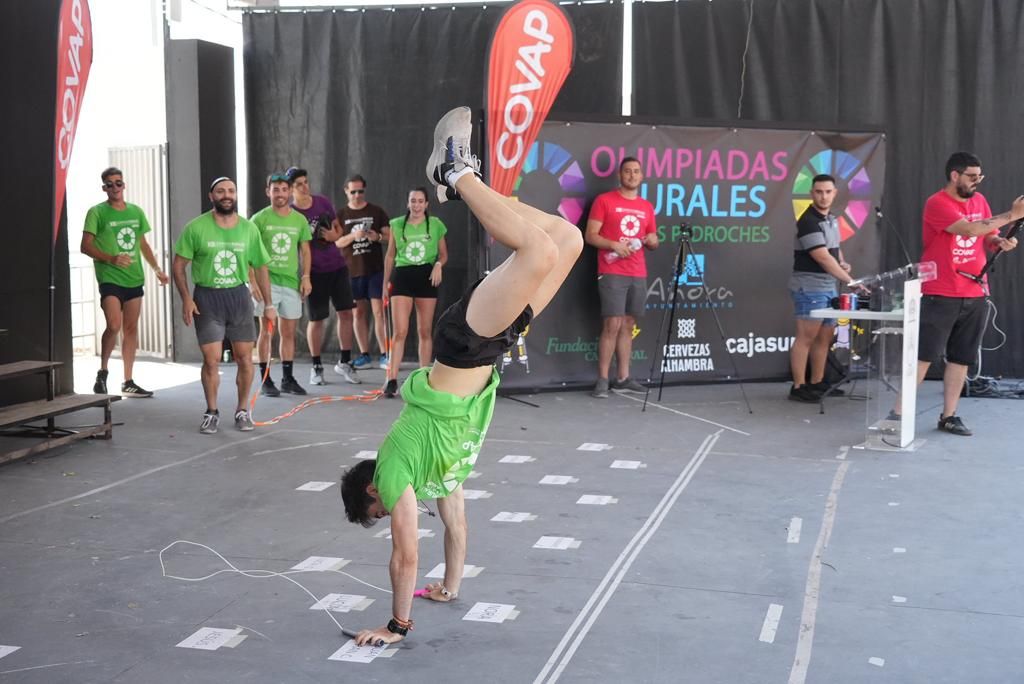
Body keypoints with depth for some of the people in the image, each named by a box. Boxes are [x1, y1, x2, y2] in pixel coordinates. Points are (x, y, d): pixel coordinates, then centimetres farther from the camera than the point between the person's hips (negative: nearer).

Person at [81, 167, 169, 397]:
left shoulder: (136, 211, 12)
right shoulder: (97, 212, -4)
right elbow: (86, 246, -6)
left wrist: (157, 269, 12)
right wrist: (111, 259, -20)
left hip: (134, 278, 5)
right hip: (109, 278, -5)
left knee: (131, 329, 8)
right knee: (114, 325, -19)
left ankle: (128, 382, 15)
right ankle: (102, 372, 2)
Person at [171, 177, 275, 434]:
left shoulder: (249, 229, 2)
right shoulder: (196, 228, -5)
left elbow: (260, 267, 9)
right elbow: (179, 265, -1)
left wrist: (268, 304, 7)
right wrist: (186, 299, -10)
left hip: (239, 296, 2)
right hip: (207, 298, -2)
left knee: (245, 358, 3)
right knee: (211, 360, -4)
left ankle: (242, 410, 20)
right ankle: (211, 413, 13)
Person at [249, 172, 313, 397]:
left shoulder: (299, 220, 8)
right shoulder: (260, 219, -3)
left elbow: (305, 250, 13)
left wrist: (306, 277, 2)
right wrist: (252, 281, -11)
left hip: (291, 282, 4)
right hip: (267, 281, -4)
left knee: (289, 332, 9)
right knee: (266, 331, -2)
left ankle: (288, 379, 18)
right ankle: (265, 380, 3)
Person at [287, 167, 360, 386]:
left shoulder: (323, 202, 1)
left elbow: (338, 228, 12)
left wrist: (335, 235, -11)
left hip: (337, 266, 4)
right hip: (315, 271, -4)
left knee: (346, 312, 1)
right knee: (316, 319, 3)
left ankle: (345, 362, 13)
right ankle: (316, 366, 17)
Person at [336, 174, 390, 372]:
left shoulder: (376, 211, 5)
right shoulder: (341, 215, 7)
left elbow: (389, 236, 6)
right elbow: (336, 242, 0)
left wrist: (378, 237, -16)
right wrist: (353, 235, -18)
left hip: (375, 268, -1)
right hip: (352, 270, 2)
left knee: (378, 311, -6)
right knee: (359, 312, 6)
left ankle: (384, 355, -4)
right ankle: (364, 355, 13)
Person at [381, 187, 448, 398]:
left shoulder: (436, 225, 4)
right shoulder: (397, 225, 6)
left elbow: (443, 254, 12)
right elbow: (390, 256, 12)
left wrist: (438, 265, -10)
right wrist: (386, 282, 10)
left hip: (426, 276, 1)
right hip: (402, 275, -1)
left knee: (425, 331, 8)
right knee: (399, 331, -8)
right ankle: (392, 380, -8)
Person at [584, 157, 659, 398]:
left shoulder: (647, 207, 16)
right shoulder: (604, 200, 0)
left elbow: (653, 241, 22)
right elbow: (590, 235, -4)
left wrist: (652, 240, -1)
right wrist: (613, 245, -18)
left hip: (638, 274, 5)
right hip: (612, 273, -5)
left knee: (628, 326, 7)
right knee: (612, 325, -10)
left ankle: (623, 378, 11)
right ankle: (602, 380, -7)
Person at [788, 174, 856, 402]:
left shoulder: (831, 219, 13)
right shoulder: (808, 222, -15)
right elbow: (823, 258, -21)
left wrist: (842, 262, 5)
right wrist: (850, 281, -22)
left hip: (829, 287, 9)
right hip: (809, 287, -9)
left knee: (825, 337, 11)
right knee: (806, 337, -7)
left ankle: (817, 383, 19)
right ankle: (798, 387, -4)